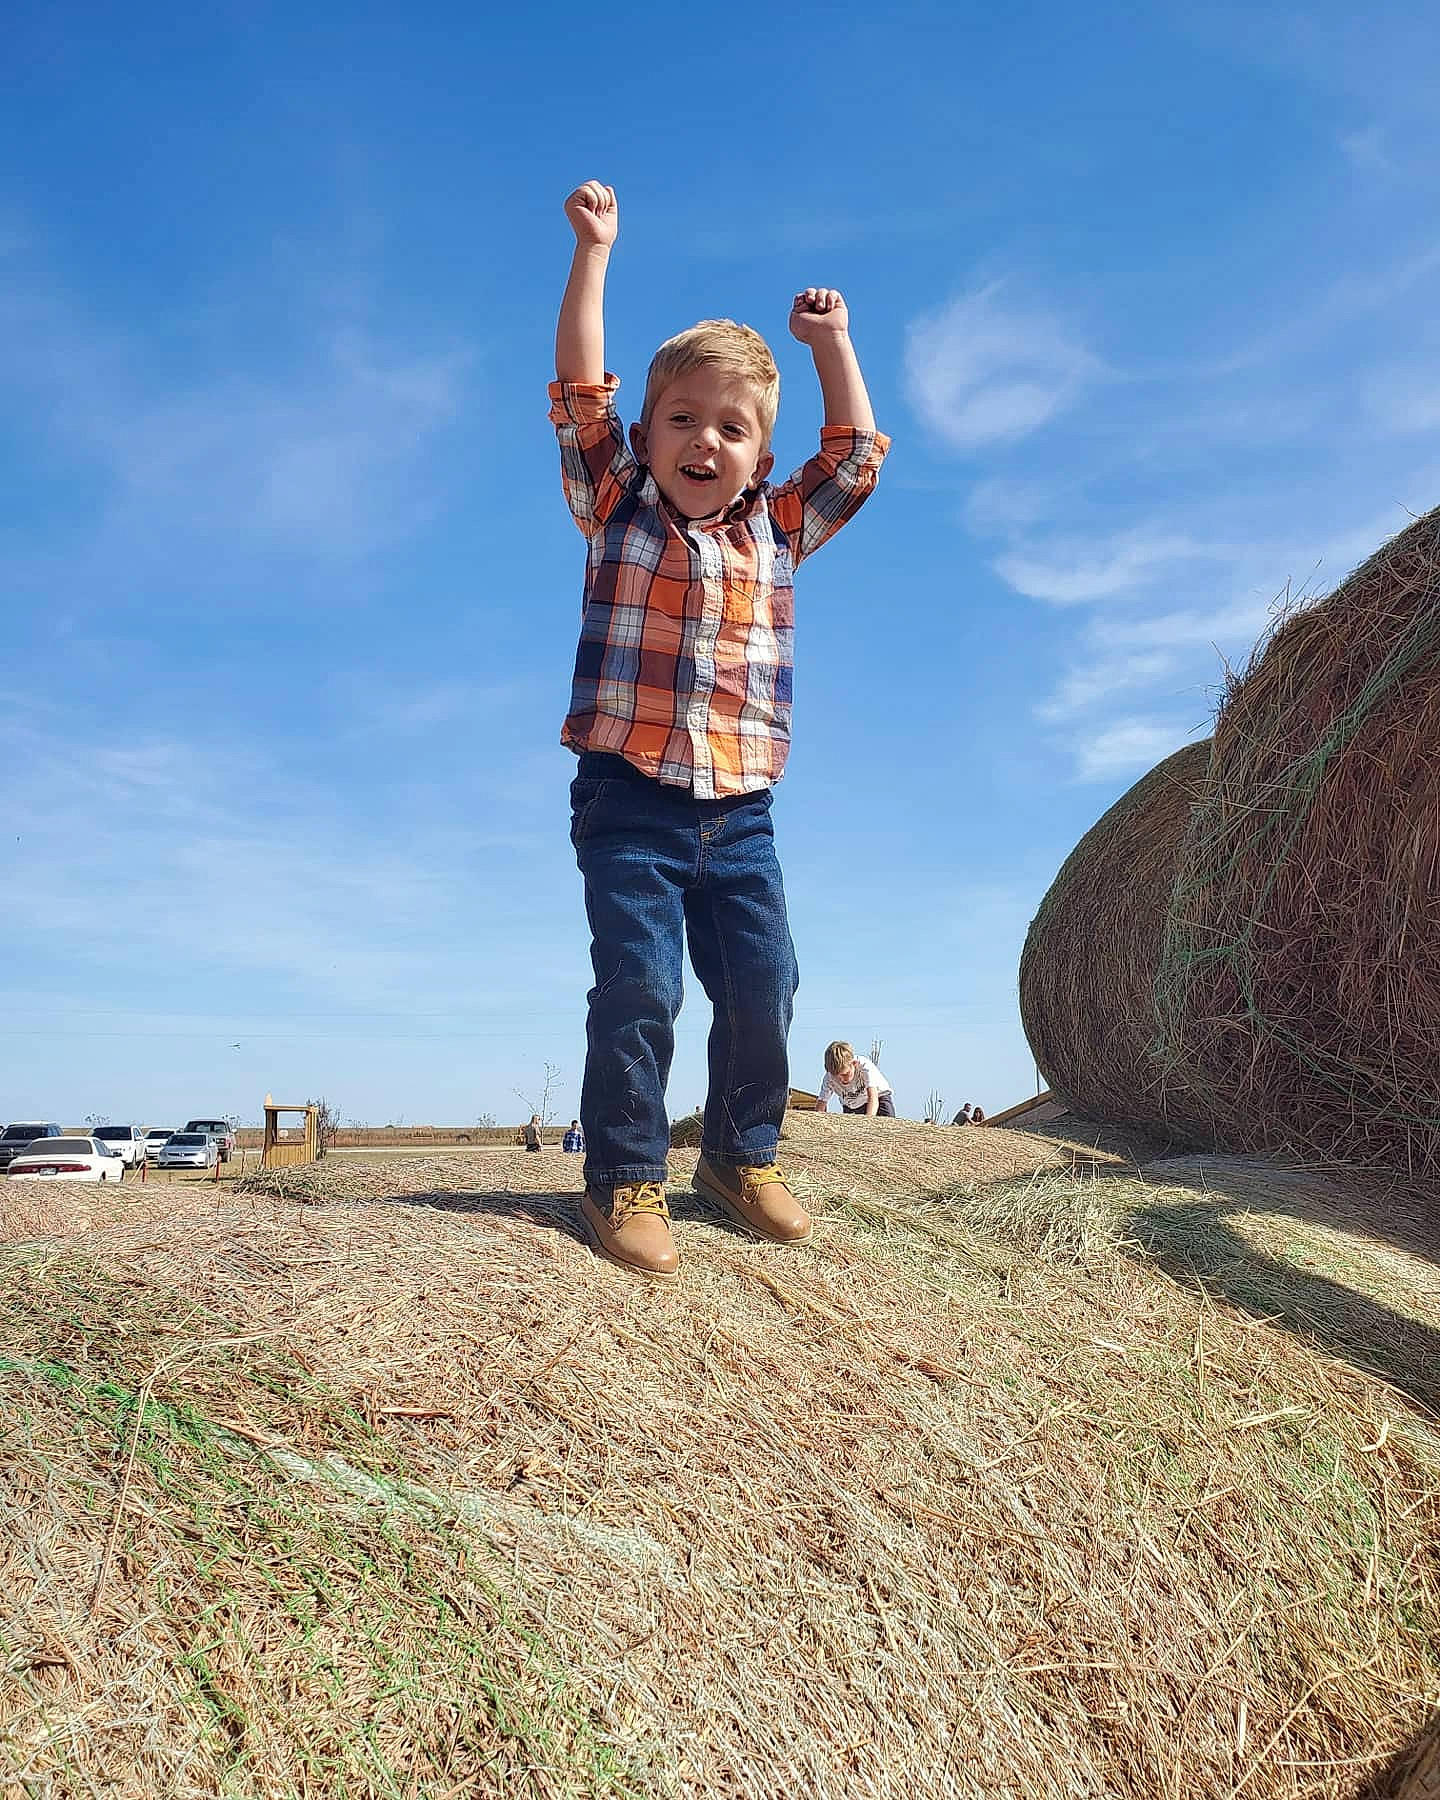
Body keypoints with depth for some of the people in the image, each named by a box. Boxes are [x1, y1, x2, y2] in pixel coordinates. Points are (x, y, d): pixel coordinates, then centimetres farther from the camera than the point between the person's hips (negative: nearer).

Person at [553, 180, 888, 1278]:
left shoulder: (778, 533, 13)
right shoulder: (617, 512, 6)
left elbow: (857, 453, 21)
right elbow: (582, 393, -1)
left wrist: (831, 342, 20)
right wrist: (594, 251, -1)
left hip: (739, 814, 4)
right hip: (630, 803, -3)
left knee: (763, 990, 2)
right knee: (638, 988, -11)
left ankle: (743, 1155, 21)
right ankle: (625, 1179, 2)